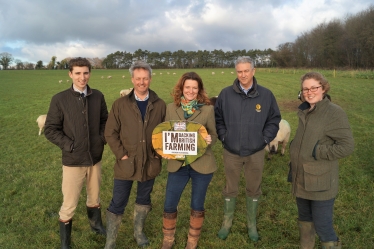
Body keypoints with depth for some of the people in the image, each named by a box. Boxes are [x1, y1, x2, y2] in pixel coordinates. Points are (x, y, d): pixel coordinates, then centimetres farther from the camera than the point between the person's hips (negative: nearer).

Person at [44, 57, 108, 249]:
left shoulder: (98, 96, -1)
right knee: (69, 205, 7)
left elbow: (105, 120, 11)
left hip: (95, 158, 3)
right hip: (72, 161, -3)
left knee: (94, 197, 21)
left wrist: (102, 139, -3)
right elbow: (50, 130, -7)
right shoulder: (59, 99, -10)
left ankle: (96, 225, 48)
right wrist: (70, 146, -14)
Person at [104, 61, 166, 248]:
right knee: (117, 203, 6)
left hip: (150, 163, 2)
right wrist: (122, 154, -10)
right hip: (126, 163, -2)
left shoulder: (160, 105, -1)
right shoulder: (120, 104, -4)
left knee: (144, 199, 20)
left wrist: (159, 152, -5)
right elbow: (110, 133, -4)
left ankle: (138, 231, 42)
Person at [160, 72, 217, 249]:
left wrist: (209, 140, -21)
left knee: (197, 206, 13)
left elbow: (213, 134, 2)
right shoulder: (171, 108, 2)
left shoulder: (208, 109, -3)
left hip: (202, 164, -1)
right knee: (169, 205, 8)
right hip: (177, 164, 2)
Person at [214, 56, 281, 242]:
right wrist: (223, 137, -3)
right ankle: (227, 223, 34)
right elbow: (218, 118, 4)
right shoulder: (226, 94, -6)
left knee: (253, 190, 15)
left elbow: (274, 120, 3)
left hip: (256, 152, 0)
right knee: (230, 189, 15)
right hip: (231, 152, 0)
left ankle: (251, 224, 35)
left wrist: (265, 139, -4)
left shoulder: (266, 95, -5)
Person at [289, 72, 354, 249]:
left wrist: (316, 152, -19)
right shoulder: (305, 111, 7)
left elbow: (347, 146, -19)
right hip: (300, 180, 7)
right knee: (305, 220, 22)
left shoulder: (334, 113, -15)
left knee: (323, 226, 2)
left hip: (321, 183, -7)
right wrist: (293, 170, 18)